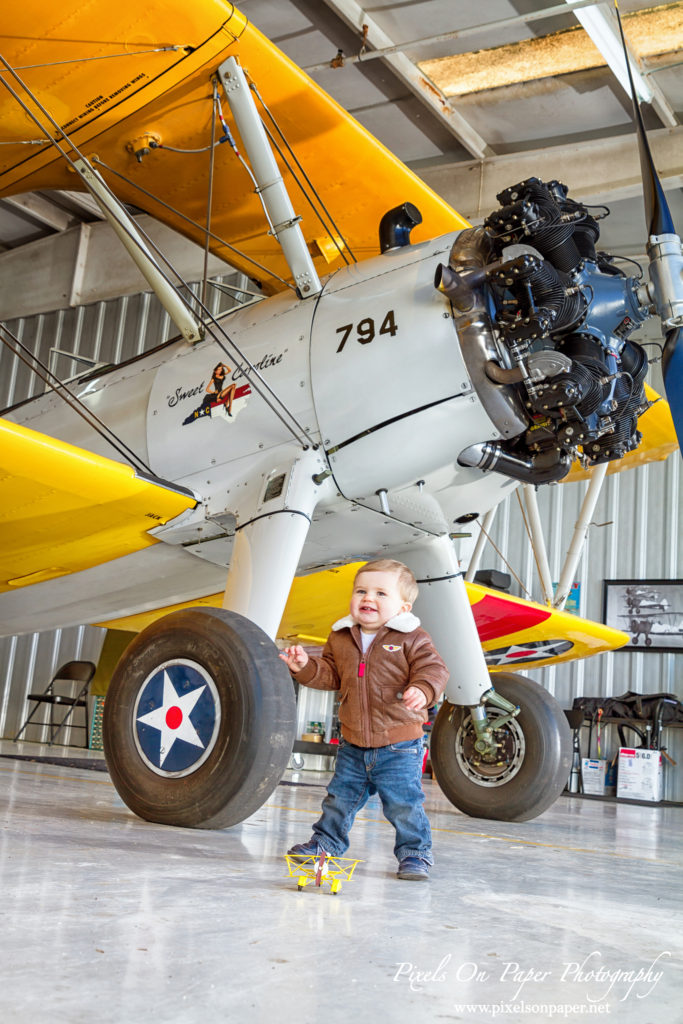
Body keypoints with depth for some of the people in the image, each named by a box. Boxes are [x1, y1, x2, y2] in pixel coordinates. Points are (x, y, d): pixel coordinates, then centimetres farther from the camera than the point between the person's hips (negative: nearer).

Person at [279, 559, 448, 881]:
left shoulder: (412, 639, -10)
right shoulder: (340, 638, 5)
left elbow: (433, 669, -14)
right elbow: (330, 674, 14)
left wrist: (423, 690, -33)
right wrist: (305, 667, -1)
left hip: (399, 746, -5)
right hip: (353, 745, 5)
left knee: (404, 803, -3)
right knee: (340, 797, 17)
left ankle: (415, 852, 16)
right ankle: (326, 841, 37)